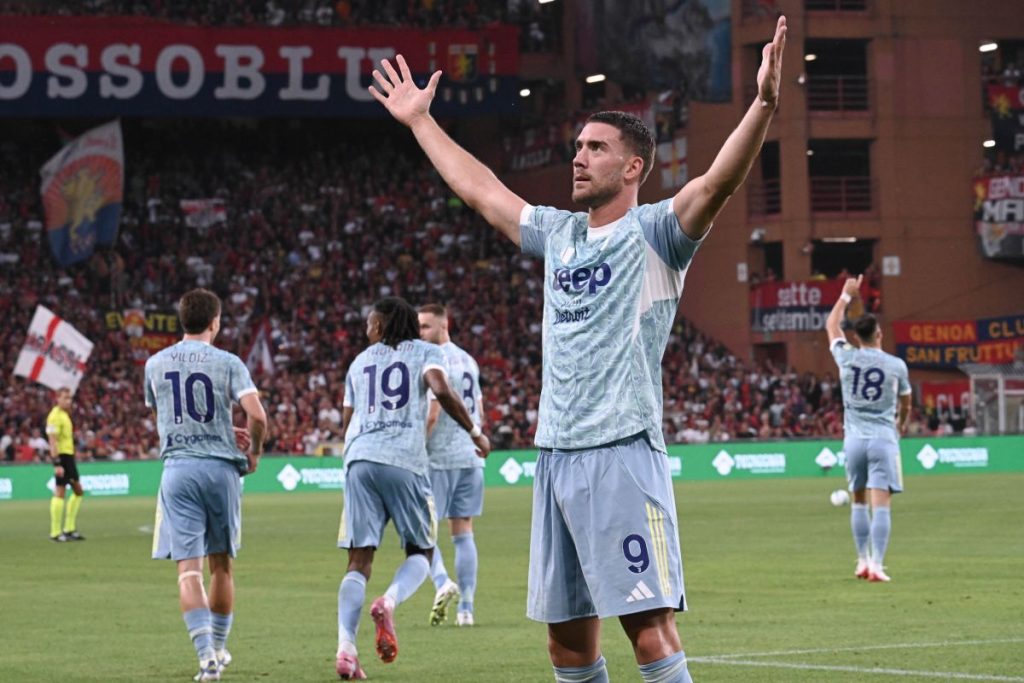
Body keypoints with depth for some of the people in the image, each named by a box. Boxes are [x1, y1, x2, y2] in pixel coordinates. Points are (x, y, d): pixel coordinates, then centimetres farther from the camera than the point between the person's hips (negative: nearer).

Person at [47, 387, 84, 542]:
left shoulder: (65, 415, 17)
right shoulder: (55, 416, -13)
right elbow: (52, 441, -20)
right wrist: (57, 464, -25)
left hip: (69, 455, 10)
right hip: (61, 456, -10)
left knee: (78, 491, 12)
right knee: (60, 493, -8)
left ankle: (69, 529, 17)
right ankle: (55, 533, -4)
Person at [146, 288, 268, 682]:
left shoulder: (156, 364, 9)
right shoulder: (227, 363, -2)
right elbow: (257, 416, -13)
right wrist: (253, 453, 6)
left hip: (177, 469, 1)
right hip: (220, 468, -1)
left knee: (188, 567, -5)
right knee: (221, 564, 15)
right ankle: (218, 648, 26)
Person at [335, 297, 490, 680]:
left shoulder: (359, 363, 22)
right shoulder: (425, 353, 11)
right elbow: (441, 390, -9)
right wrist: (475, 432, 1)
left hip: (360, 460, 3)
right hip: (404, 461, -3)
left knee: (359, 559, 1)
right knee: (420, 551, 11)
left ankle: (346, 645, -15)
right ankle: (389, 601, -21)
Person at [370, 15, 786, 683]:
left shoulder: (653, 232, -1)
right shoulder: (559, 233, 19)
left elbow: (718, 182, -18)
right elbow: (479, 187, 32)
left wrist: (763, 104, -33)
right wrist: (420, 120, 38)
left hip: (623, 452, -7)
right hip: (555, 453, 7)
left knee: (650, 626, -13)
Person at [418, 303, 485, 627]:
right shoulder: (468, 361, 14)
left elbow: (431, 415, -19)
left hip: (440, 457, -8)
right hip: (470, 456, 8)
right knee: (463, 531, 8)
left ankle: (443, 583, -22)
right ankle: (466, 607, 4)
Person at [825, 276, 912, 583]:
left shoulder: (846, 358, 0)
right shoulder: (896, 365, -2)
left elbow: (832, 325, 20)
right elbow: (906, 403, 16)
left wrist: (847, 294, 31)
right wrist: (902, 424, 38)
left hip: (854, 439, 2)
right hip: (884, 439, -2)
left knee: (859, 501, 16)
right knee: (881, 504, -6)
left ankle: (863, 561, 18)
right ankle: (876, 565, -14)